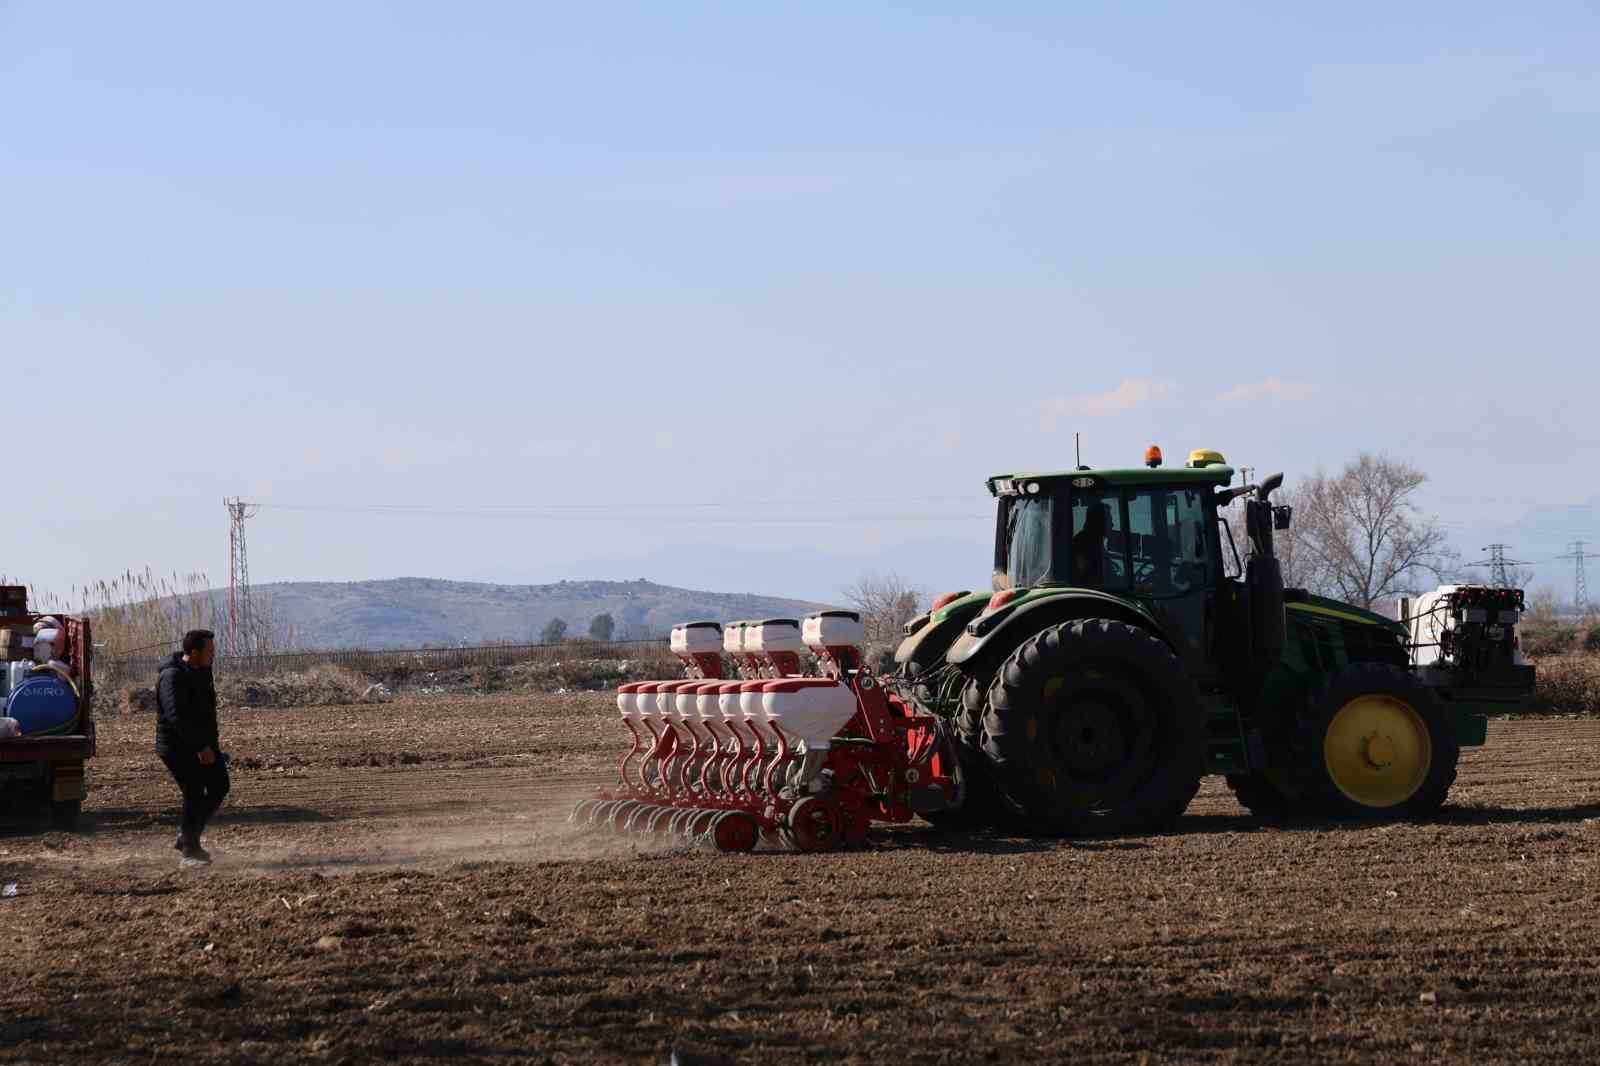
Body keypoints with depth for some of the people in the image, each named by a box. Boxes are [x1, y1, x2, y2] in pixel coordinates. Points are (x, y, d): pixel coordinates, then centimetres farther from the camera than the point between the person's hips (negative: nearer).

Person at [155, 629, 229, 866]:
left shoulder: (202, 671, 10)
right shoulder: (173, 676, -20)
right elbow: (176, 716, -28)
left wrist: (212, 740, 21)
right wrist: (201, 747, -28)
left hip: (203, 743, 9)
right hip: (178, 747, -9)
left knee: (219, 787, 9)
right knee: (195, 795, -8)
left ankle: (187, 837, 21)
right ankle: (189, 851, 2)